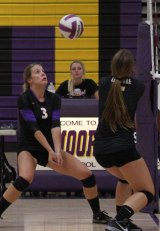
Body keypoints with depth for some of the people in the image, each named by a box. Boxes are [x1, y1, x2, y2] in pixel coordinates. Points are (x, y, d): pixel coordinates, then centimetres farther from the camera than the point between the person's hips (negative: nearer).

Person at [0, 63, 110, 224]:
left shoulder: (54, 99, -1)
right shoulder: (24, 99, -16)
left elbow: (55, 125, -12)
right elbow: (33, 128, -20)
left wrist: (57, 151, -25)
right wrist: (50, 151, -24)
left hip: (50, 148, 5)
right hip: (28, 148, -5)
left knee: (87, 174, -3)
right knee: (25, 178, -37)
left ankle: (97, 214, 16)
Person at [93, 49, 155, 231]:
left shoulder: (104, 84, 7)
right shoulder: (138, 87, 1)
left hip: (100, 149, 5)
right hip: (122, 148, -5)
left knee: (127, 179, 32)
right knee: (147, 192, 2)